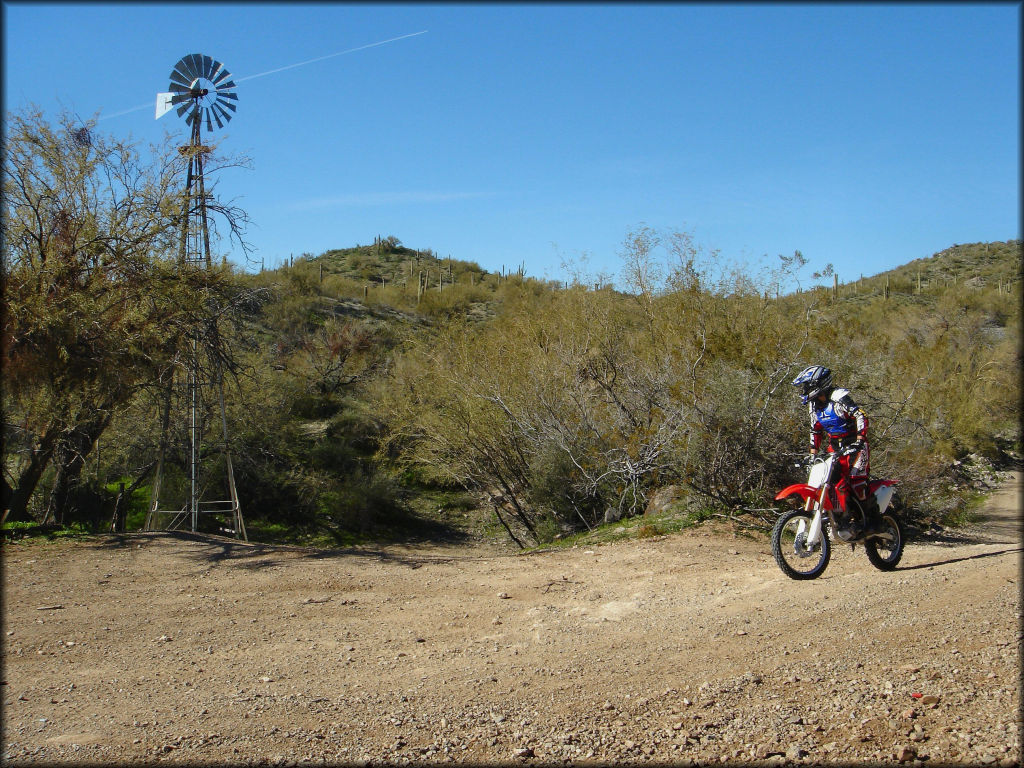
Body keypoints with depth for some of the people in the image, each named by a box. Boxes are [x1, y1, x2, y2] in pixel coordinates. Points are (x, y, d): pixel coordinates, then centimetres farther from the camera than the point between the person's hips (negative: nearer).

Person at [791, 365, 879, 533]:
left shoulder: (839, 398, -15)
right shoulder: (813, 405, 10)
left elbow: (861, 415, -21)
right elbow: (816, 430, 20)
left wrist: (860, 440, -30)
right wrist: (813, 454, 13)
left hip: (855, 445, -7)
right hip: (835, 447, 7)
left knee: (856, 481, -16)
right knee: (837, 483, -7)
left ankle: (874, 517, 0)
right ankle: (852, 518, 1)